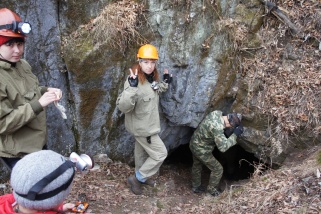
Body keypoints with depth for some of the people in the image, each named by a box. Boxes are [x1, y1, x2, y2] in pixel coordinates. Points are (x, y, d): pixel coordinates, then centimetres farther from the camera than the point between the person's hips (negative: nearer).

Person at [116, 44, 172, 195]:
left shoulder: (151, 77, -2)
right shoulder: (133, 81, -29)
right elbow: (123, 107, -37)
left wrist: (165, 83, 6)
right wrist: (131, 88, -50)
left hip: (147, 124, 8)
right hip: (142, 127, -8)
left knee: (142, 151, 25)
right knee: (160, 154, 1)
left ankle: (140, 177, 47)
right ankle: (136, 178, 16)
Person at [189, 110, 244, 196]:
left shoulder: (216, 113, -14)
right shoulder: (217, 128, -38)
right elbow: (223, 147, -34)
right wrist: (234, 135, -28)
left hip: (194, 143, 9)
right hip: (201, 150, -9)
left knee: (197, 166, 29)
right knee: (217, 169, 11)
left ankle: (196, 186, 51)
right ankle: (212, 189, 33)